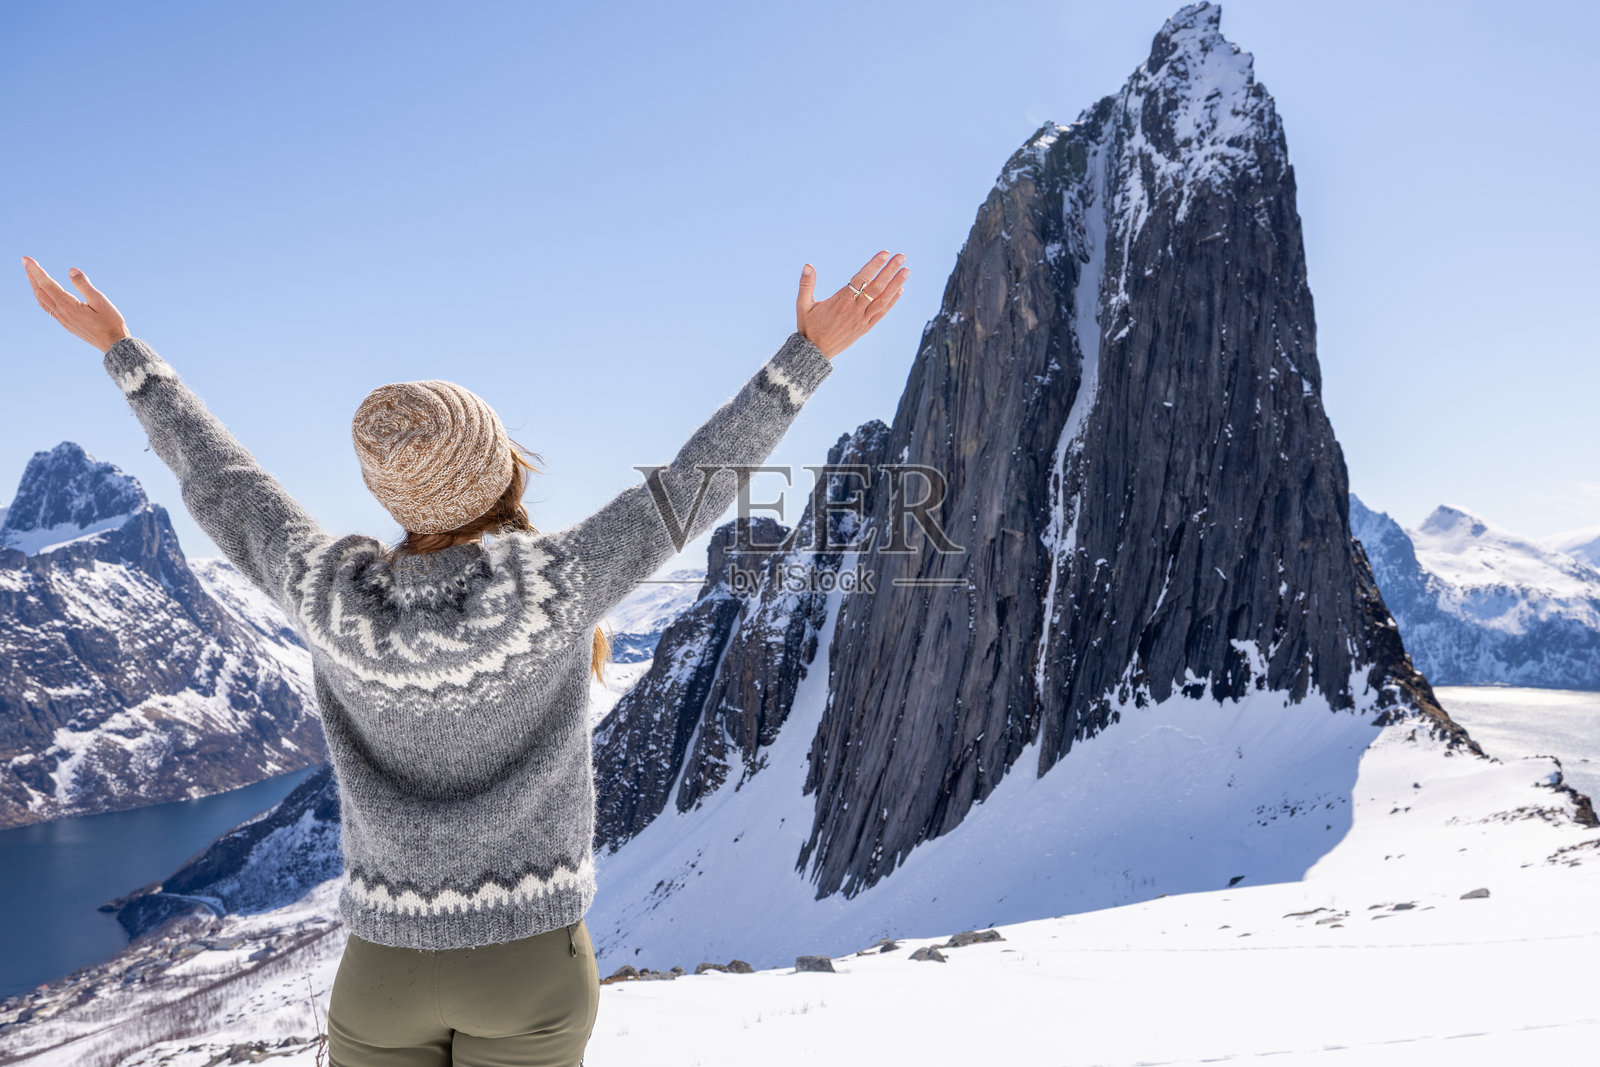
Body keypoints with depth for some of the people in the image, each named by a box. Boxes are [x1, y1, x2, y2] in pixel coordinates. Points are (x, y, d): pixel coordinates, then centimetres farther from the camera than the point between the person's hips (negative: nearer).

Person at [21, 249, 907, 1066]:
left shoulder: (335, 599, -13)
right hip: (531, 962, -1)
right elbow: (698, 481, -12)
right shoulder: (556, 585, -20)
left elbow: (220, 483, 2)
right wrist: (810, 353, -5)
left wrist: (119, 347, 16)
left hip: (385, 966, 2)